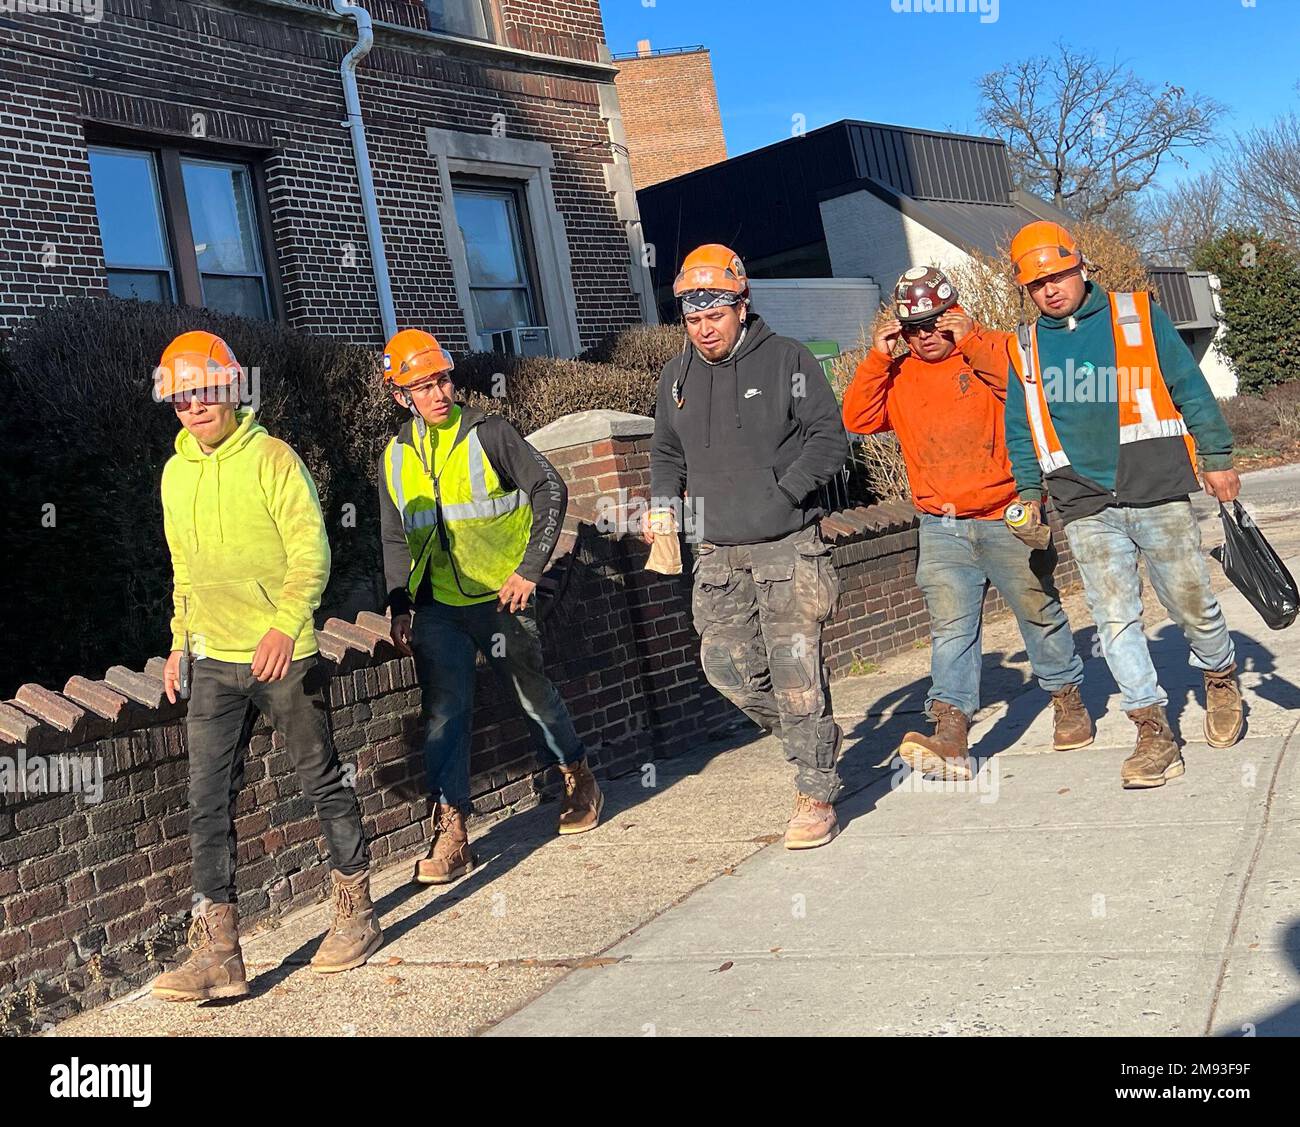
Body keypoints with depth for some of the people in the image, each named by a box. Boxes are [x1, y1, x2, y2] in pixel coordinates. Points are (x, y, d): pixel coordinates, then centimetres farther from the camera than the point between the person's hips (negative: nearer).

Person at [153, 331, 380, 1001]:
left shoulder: (271, 458, -8)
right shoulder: (175, 474, 11)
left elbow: (312, 551, -15)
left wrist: (285, 625, -28)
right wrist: (180, 641, 17)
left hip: (283, 656, -5)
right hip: (212, 664, 6)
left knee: (322, 783, 6)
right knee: (208, 802, 0)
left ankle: (356, 914, 22)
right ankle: (218, 951, 4)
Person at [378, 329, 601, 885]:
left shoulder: (487, 433, -7)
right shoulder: (396, 457, 7)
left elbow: (550, 490, -7)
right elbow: (396, 540, 16)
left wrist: (530, 567, -12)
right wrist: (399, 606, 7)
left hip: (500, 596, -3)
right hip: (436, 606, 3)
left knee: (533, 694, 8)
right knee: (444, 709, -5)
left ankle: (578, 780, 33)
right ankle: (450, 833, -3)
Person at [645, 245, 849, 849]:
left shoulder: (786, 359, -4)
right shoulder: (676, 376, 11)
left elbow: (828, 439, -4)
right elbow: (666, 453, 24)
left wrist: (785, 491, -16)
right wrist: (662, 503, 6)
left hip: (787, 549, -5)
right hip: (717, 555, 5)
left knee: (796, 673, -7)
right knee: (725, 664, 4)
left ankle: (816, 795, 6)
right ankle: (810, 741, 29)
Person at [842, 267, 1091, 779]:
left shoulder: (993, 351, -1)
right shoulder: (897, 376, 11)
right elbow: (858, 420, 1)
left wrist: (972, 342, -20)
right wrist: (877, 356, -7)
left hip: (1007, 518, -2)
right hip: (942, 529, 3)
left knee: (1039, 612, 10)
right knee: (949, 626, -7)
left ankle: (1068, 699, 30)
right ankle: (950, 731, -14)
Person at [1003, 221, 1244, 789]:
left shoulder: (1138, 316, 3)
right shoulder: (1025, 349, 10)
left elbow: (1190, 388, 5)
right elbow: (1020, 429, 17)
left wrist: (1216, 458, 3)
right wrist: (1030, 491, 13)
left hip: (1158, 493, -2)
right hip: (1085, 509, 2)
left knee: (1192, 602, 6)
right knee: (1115, 619, -3)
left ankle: (1221, 678, 36)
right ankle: (1154, 732, 4)